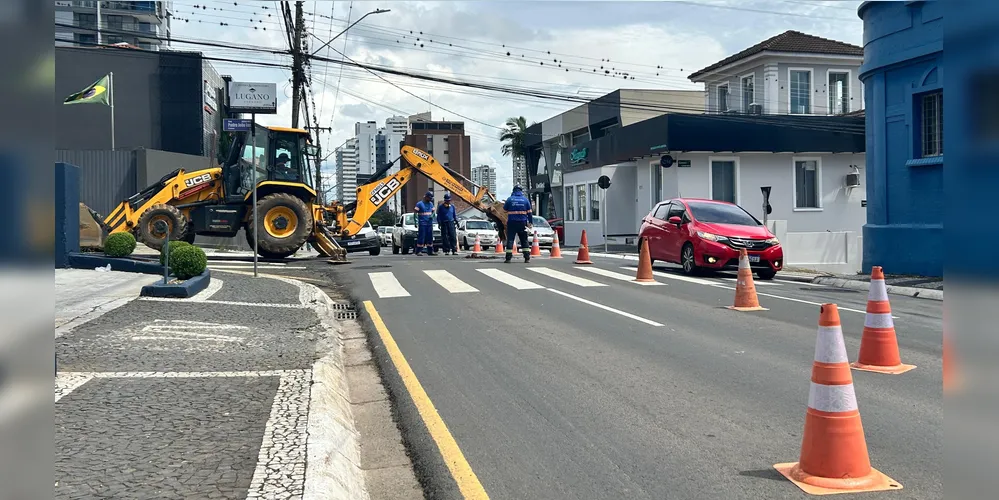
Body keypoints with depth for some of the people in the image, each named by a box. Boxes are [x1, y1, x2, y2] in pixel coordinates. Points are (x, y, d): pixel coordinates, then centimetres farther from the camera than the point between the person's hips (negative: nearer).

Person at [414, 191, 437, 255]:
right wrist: (416, 222, -12)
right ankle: (417, 252, -5)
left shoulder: (431, 204, 13)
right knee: (421, 238, -8)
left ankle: (430, 251, 11)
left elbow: (433, 211, 19)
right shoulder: (419, 204, -4)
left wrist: (432, 215, -5)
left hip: (429, 223, 6)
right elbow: (415, 213, -5)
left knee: (430, 238, 6)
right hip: (422, 224, -6)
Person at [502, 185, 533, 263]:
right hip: (522, 222, 2)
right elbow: (529, 212, 4)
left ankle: (508, 257, -3)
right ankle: (527, 257, 6)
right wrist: (530, 222, 10)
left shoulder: (510, 199, -2)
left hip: (512, 222, -2)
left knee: (510, 239, 2)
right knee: (524, 240, 9)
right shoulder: (525, 199, 3)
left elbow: (504, 209, 10)